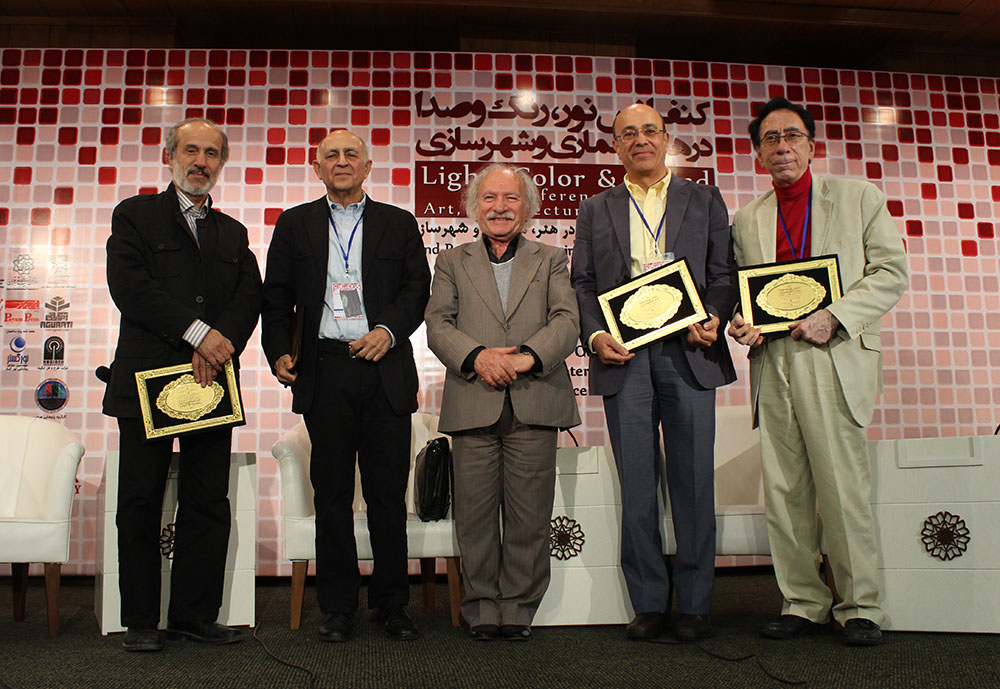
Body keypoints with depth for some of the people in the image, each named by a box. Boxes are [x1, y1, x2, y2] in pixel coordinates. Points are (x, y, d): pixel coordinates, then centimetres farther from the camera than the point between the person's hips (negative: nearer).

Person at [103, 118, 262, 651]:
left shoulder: (233, 233, 20)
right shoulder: (135, 215, 7)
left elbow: (250, 299, 7)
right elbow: (129, 286, -8)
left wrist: (222, 341, -13)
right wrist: (197, 332, -15)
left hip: (212, 383, 4)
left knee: (209, 503, 4)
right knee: (140, 503, 2)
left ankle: (195, 614, 16)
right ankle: (140, 621, 13)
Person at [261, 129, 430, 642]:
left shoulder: (398, 224, 13)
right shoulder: (295, 224, 14)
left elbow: (417, 287, 5)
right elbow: (276, 297, 11)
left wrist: (388, 330, -11)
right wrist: (279, 351, -3)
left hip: (385, 370, 0)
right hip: (324, 371, 1)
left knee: (388, 492, 4)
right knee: (332, 492, 5)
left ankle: (392, 604, 16)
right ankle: (337, 607, 16)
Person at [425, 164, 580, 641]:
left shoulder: (551, 260, 16)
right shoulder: (452, 262, 17)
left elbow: (567, 322, 2)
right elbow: (438, 325, 5)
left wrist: (527, 357, -15)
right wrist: (477, 356, -14)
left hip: (534, 405, 0)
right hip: (473, 405, 1)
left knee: (528, 516, 3)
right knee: (475, 513, 4)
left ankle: (518, 606, 17)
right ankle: (482, 606, 19)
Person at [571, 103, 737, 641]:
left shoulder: (705, 201, 15)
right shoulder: (595, 210, 18)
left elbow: (724, 273, 9)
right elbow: (582, 284, 11)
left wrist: (712, 319, -10)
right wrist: (595, 335, -6)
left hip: (688, 354, 0)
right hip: (623, 357, 1)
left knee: (693, 481, 0)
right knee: (636, 486, 2)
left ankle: (694, 604, 11)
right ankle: (649, 604, 12)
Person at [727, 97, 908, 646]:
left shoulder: (858, 197, 9)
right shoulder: (747, 219, 18)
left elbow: (891, 271, 2)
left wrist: (832, 317, -11)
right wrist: (739, 322, -2)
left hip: (833, 359, -3)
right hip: (772, 363, 4)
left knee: (844, 488, -4)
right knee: (783, 492, 4)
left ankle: (859, 606, 11)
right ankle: (803, 603, 15)